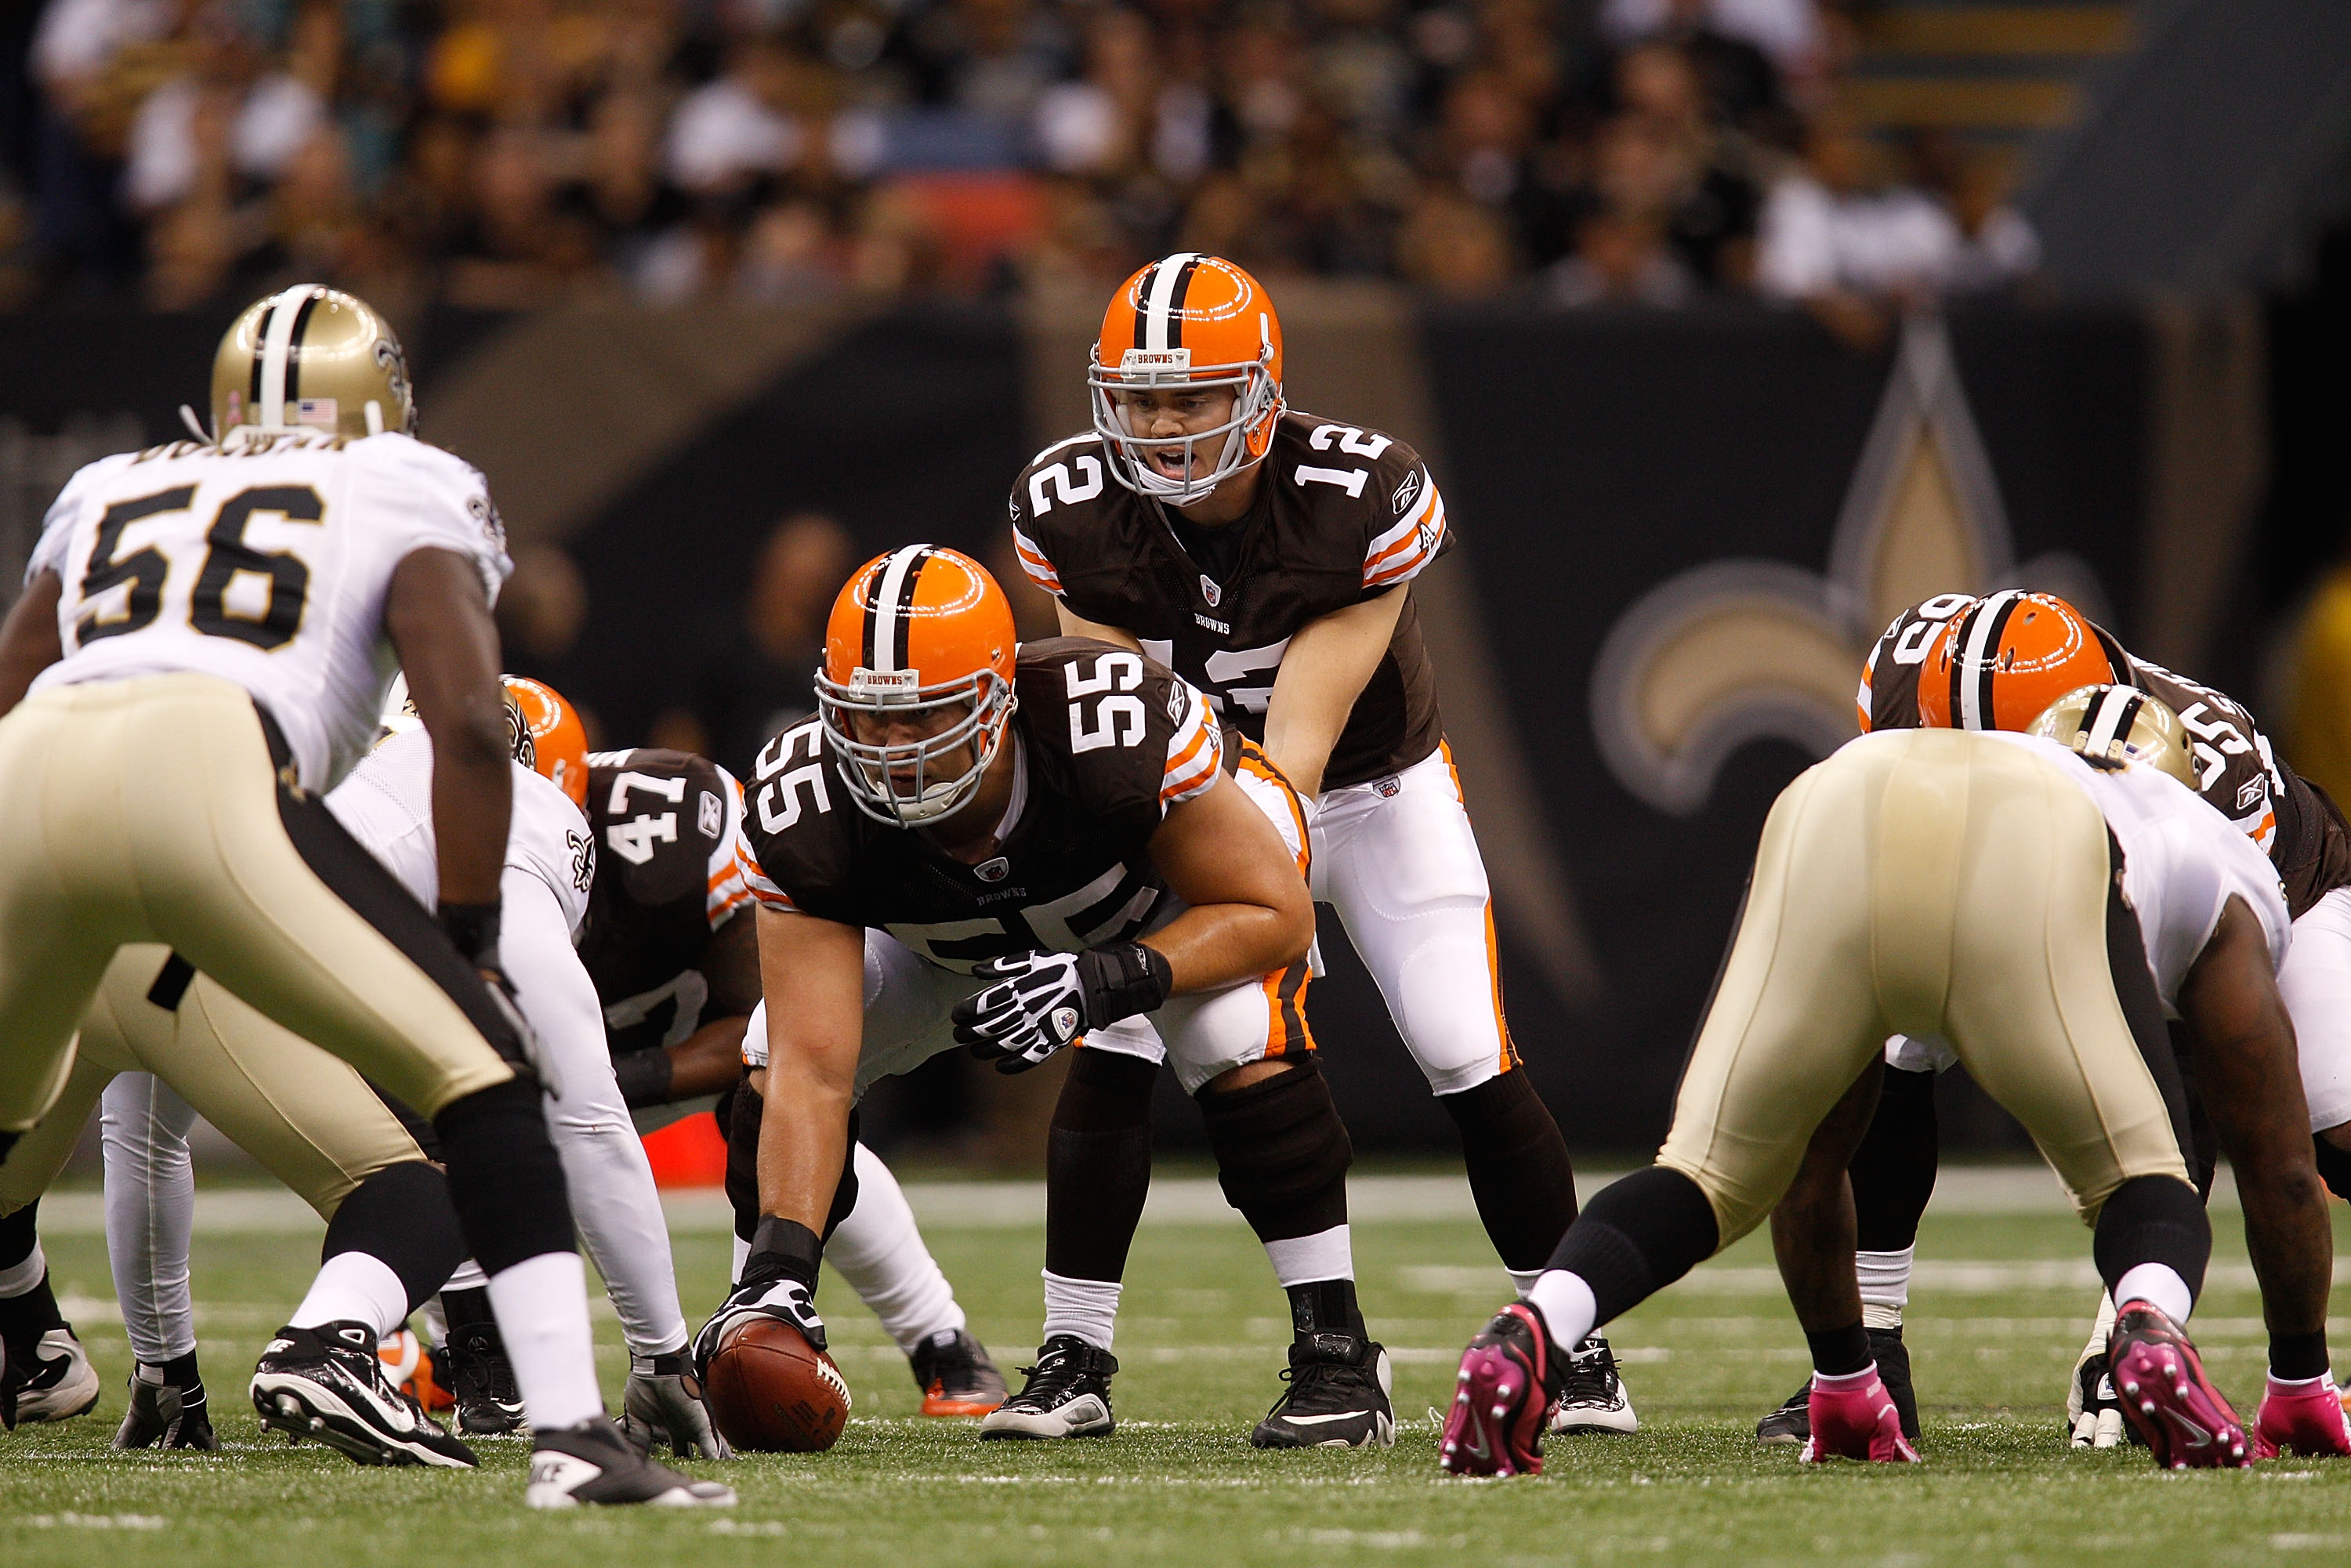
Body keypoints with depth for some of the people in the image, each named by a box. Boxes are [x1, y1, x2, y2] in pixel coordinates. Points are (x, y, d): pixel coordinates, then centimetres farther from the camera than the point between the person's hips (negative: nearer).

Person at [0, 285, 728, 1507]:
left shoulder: (113, 490, 37)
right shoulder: (410, 494, 24)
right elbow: (466, 721, 8)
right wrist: (471, 946, 12)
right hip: (208, 766, -4)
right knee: (476, 1076, 3)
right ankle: (570, 1433, -10)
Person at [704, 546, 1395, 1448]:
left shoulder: (1119, 730, -44)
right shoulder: (810, 813, -36)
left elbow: (1275, 913, -30)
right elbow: (813, 1070, -36)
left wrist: (1107, 982, -45)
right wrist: (781, 1265, -48)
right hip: (951, 931, 3)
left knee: (1242, 1042, -32)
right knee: (775, 1060, -13)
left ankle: (1336, 1355, -19)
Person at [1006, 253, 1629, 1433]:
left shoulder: (1358, 502, -29)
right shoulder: (1077, 509, -19)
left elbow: (1301, 736, -32)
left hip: (1380, 792, -2)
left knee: (1473, 1064, -10)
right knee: (1107, 1048, -15)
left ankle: (1572, 1346, 7)